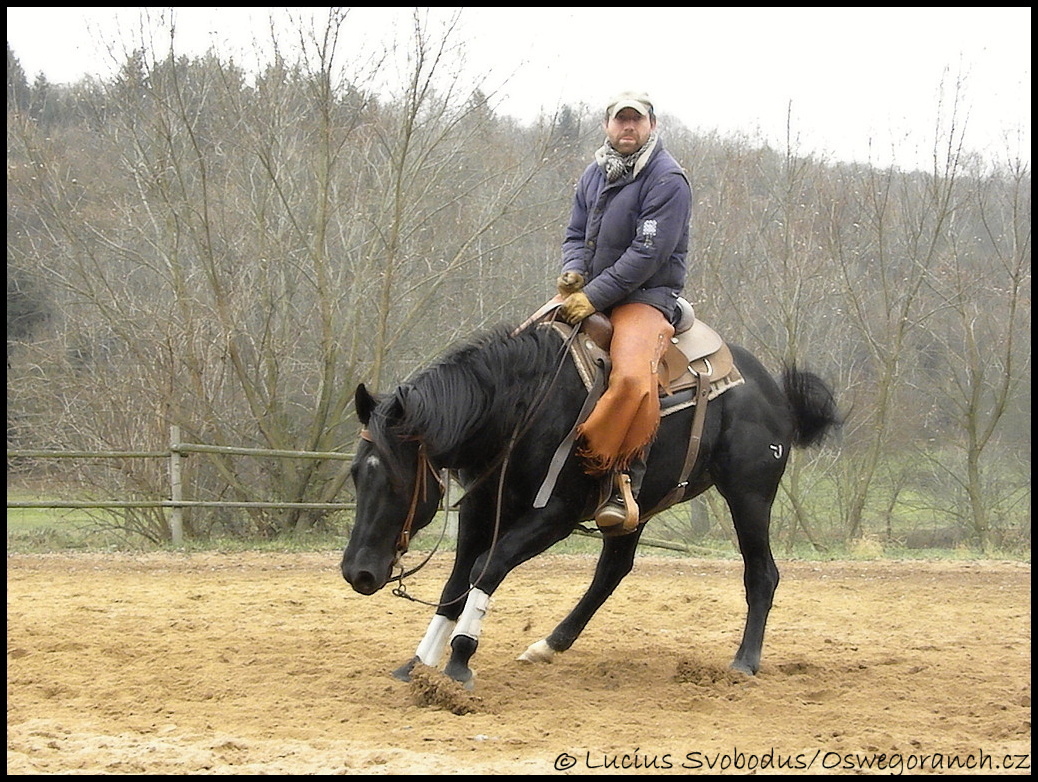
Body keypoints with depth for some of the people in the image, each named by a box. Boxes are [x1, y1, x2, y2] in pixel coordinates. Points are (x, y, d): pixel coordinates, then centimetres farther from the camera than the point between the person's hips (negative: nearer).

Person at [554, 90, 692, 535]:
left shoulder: (667, 180, -11)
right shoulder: (595, 175, 13)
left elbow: (648, 253, -18)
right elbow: (576, 234, 18)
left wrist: (593, 296, -21)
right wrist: (572, 272, -7)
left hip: (647, 297, -8)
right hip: (589, 294, 8)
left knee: (632, 377, -34)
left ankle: (623, 486, -31)